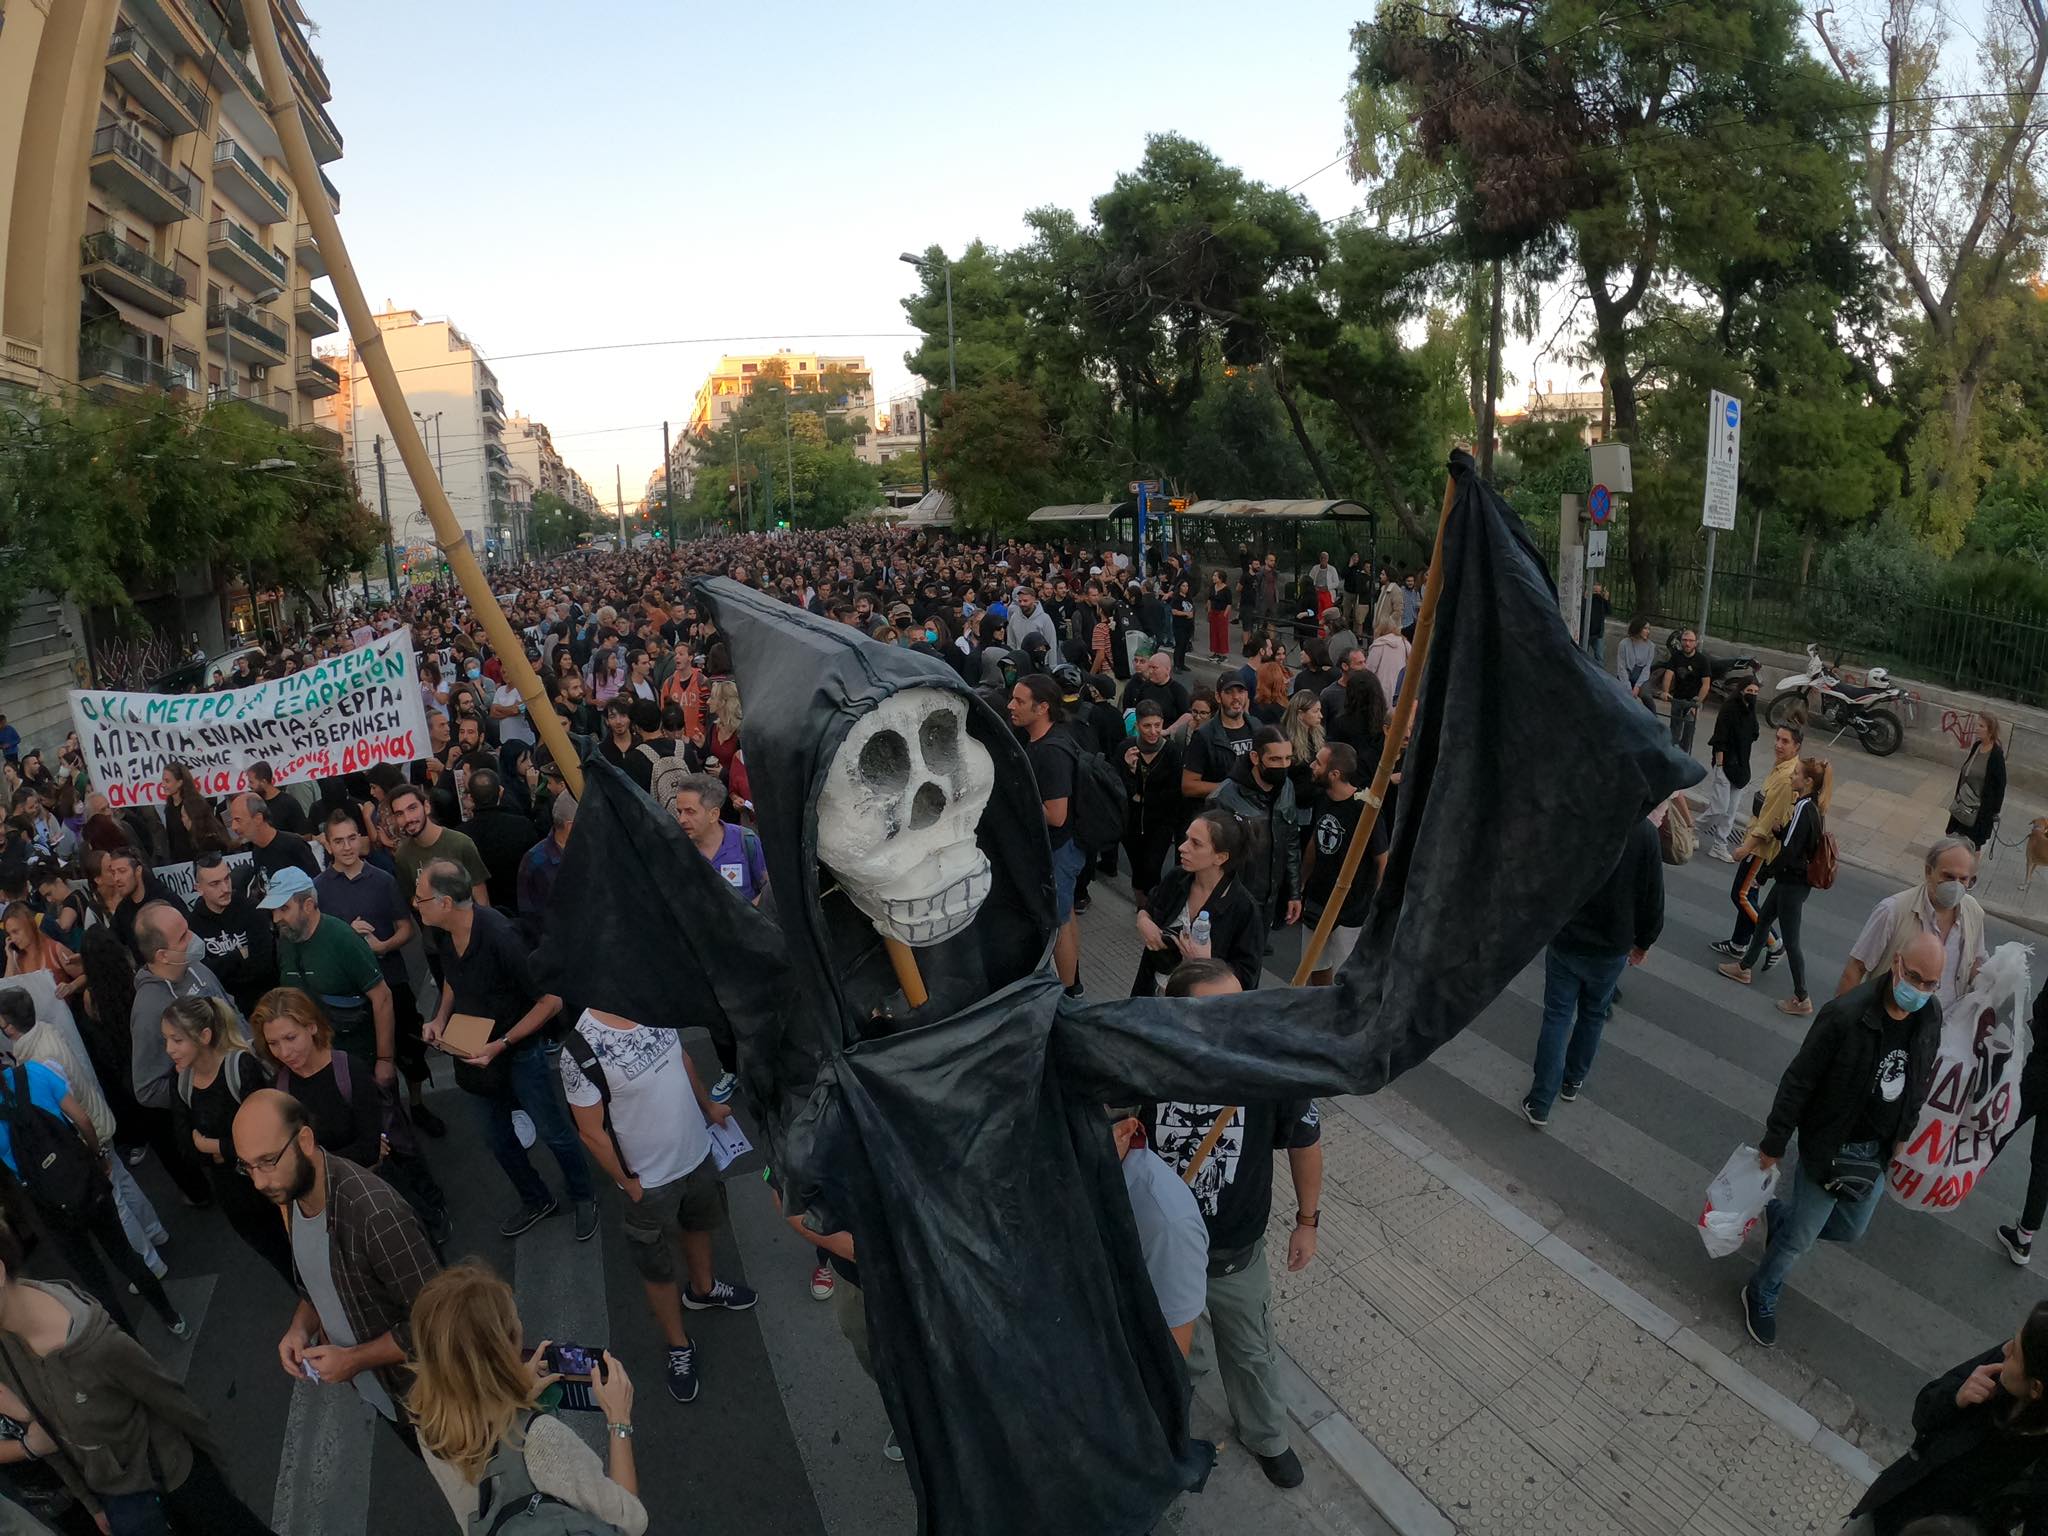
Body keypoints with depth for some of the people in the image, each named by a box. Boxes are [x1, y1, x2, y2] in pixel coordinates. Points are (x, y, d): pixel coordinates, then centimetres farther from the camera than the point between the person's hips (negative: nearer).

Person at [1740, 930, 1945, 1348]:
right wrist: (1773, 1144, -13)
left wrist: (1900, 1138, 16)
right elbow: (1798, 1082, -19)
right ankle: (1761, 1296, 32)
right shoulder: (1845, 1014, -28)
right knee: (1799, 1238, 8)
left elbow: (1920, 1085, 9)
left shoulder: (1930, 1018, -9)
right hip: (1830, 1148, -6)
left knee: (1849, 1230, 21)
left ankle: (1780, 1211, 47)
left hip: (1877, 1153, 6)